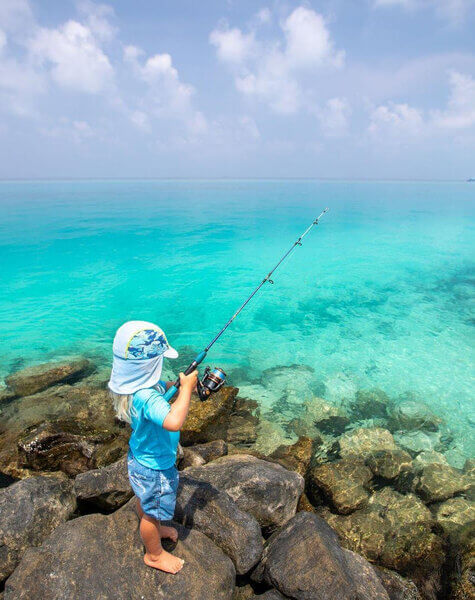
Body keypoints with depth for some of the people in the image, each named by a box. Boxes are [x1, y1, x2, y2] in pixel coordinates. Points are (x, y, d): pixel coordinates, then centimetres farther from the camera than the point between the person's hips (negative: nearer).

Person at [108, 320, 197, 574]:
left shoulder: (138, 384, -12)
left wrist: (181, 382, -10)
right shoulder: (146, 397, -42)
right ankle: (155, 554, 44)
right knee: (153, 510, 18)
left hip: (142, 456, 9)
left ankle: (155, 529, 60)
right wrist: (186, 388, -45)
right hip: (154, 466, -9)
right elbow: (173, 422, -57)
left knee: (145, 500, 33)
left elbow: (163, 388, 8)